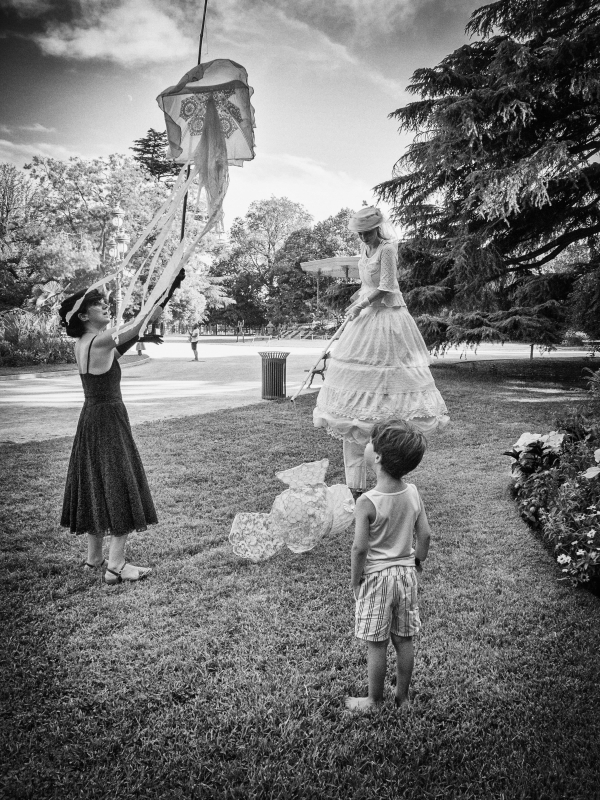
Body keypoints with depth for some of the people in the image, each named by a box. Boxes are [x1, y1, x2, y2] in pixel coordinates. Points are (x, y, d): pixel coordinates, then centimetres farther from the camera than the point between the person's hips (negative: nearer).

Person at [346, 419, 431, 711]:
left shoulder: (367, 502, -24)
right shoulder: (413, 492, -7)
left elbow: (359, 547, -21)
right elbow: (425, 534, -1)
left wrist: (355, 579, -6)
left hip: (376, 577, -5)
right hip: (406, 572, 5)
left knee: (376, 644, 10)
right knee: (404, 640, 18)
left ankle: (374, 701, 26)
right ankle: (402, 697, 33)